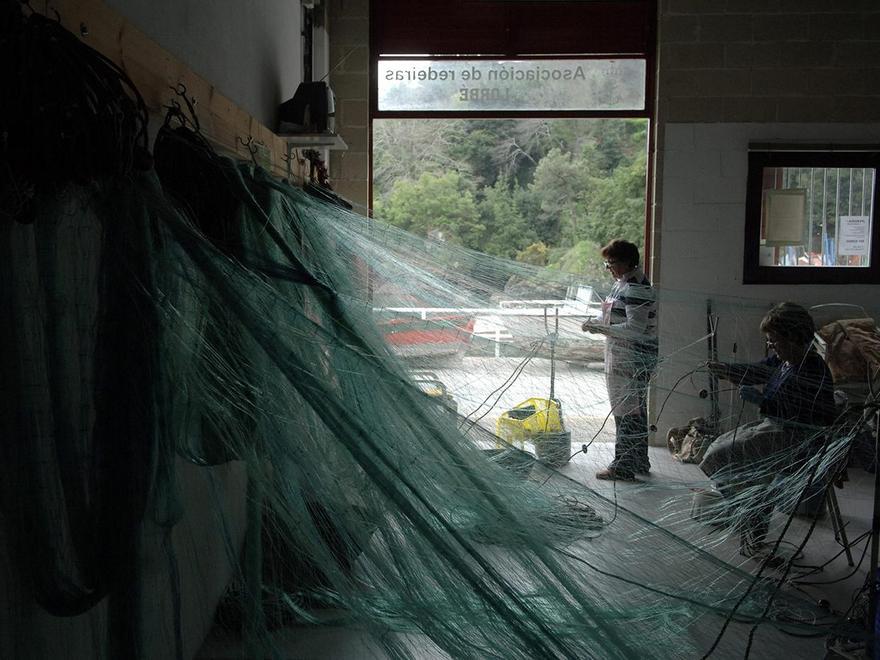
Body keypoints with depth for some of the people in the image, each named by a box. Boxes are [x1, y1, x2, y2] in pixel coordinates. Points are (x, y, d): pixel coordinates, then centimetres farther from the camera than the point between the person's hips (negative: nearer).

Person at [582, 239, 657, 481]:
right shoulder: (622, 284, 13)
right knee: (636, 410, 17)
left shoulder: (636, 289, -19)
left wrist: (600, 328, -22)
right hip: (623, 359, 11)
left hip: (634, 360, -11)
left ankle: (623, 467, 4)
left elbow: (635, 329, -24)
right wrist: (599, 325, 10)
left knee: (626, 411, -4)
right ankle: (639, 462, 28)